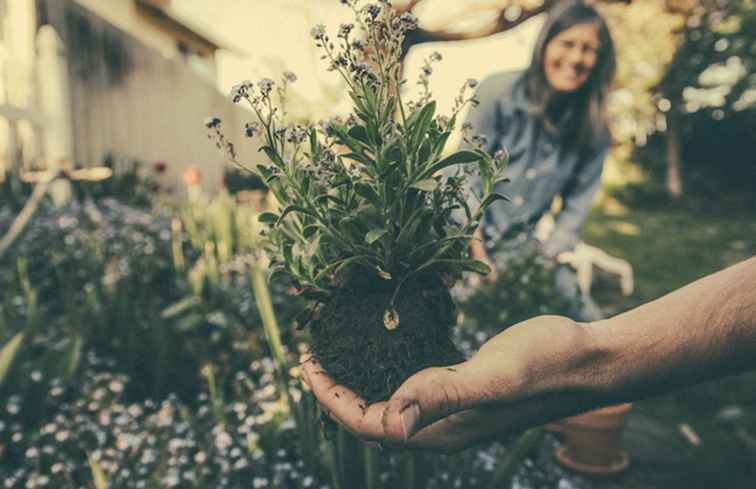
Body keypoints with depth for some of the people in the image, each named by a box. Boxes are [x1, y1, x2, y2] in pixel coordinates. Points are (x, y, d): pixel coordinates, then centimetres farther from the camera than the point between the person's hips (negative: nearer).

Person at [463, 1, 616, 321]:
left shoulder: (593, 127, -1)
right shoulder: (499, 92, -11)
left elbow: (576, 207, 3)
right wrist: (479, 257, -16)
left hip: (524, 246, 4)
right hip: (466, 238, -4)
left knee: (589, 324, -5)